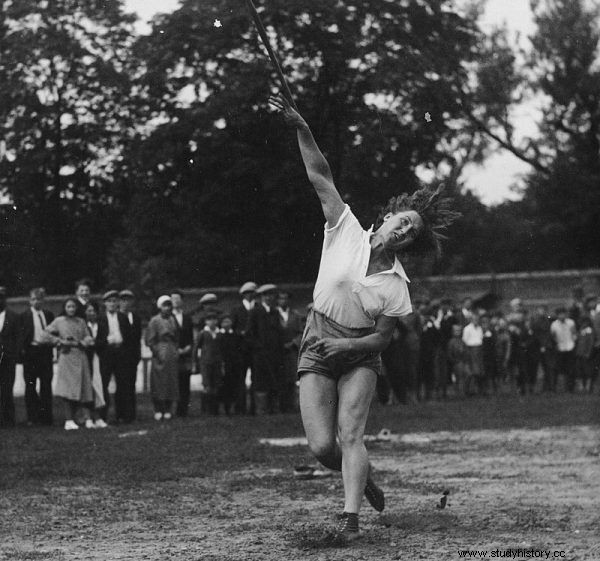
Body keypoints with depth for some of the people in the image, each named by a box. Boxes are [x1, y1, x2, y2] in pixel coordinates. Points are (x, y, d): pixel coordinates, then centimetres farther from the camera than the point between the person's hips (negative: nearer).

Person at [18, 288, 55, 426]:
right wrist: (22, 351, -9)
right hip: (31, 351, -2)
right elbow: (21, 336, 0)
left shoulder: (49, 315, 10)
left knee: (46, 385, 4)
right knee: (30, 386, 2)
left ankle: (46, 416, 9)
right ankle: (32, 416, 6)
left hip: (46, 351, 2)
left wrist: (53, 352, 1)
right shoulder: (25, 316, 1)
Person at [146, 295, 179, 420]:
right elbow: (150, 341, -6)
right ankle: (158, 411, 2)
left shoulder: (172, 320, 12)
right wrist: (157, 353, -12)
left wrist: (176, 351, 8)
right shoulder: (154, 321, -4)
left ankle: (168, 410, 9)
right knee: (159, 383, -4)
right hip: (160, 354, -5)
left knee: (172, 382, 4)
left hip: (172, 355, 5)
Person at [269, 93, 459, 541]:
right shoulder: (346, 232, -3)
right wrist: (301, 128, -13)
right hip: (316, 352, 1)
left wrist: (347, 344, -21)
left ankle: (351, 517, -20)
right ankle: (362, 478, 22)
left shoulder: (396, 287, -6)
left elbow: (382, 339, -4)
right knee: (322, 445, -9)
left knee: (350, 433, -19)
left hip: (359, 356, -1)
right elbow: (321, 176, -5)